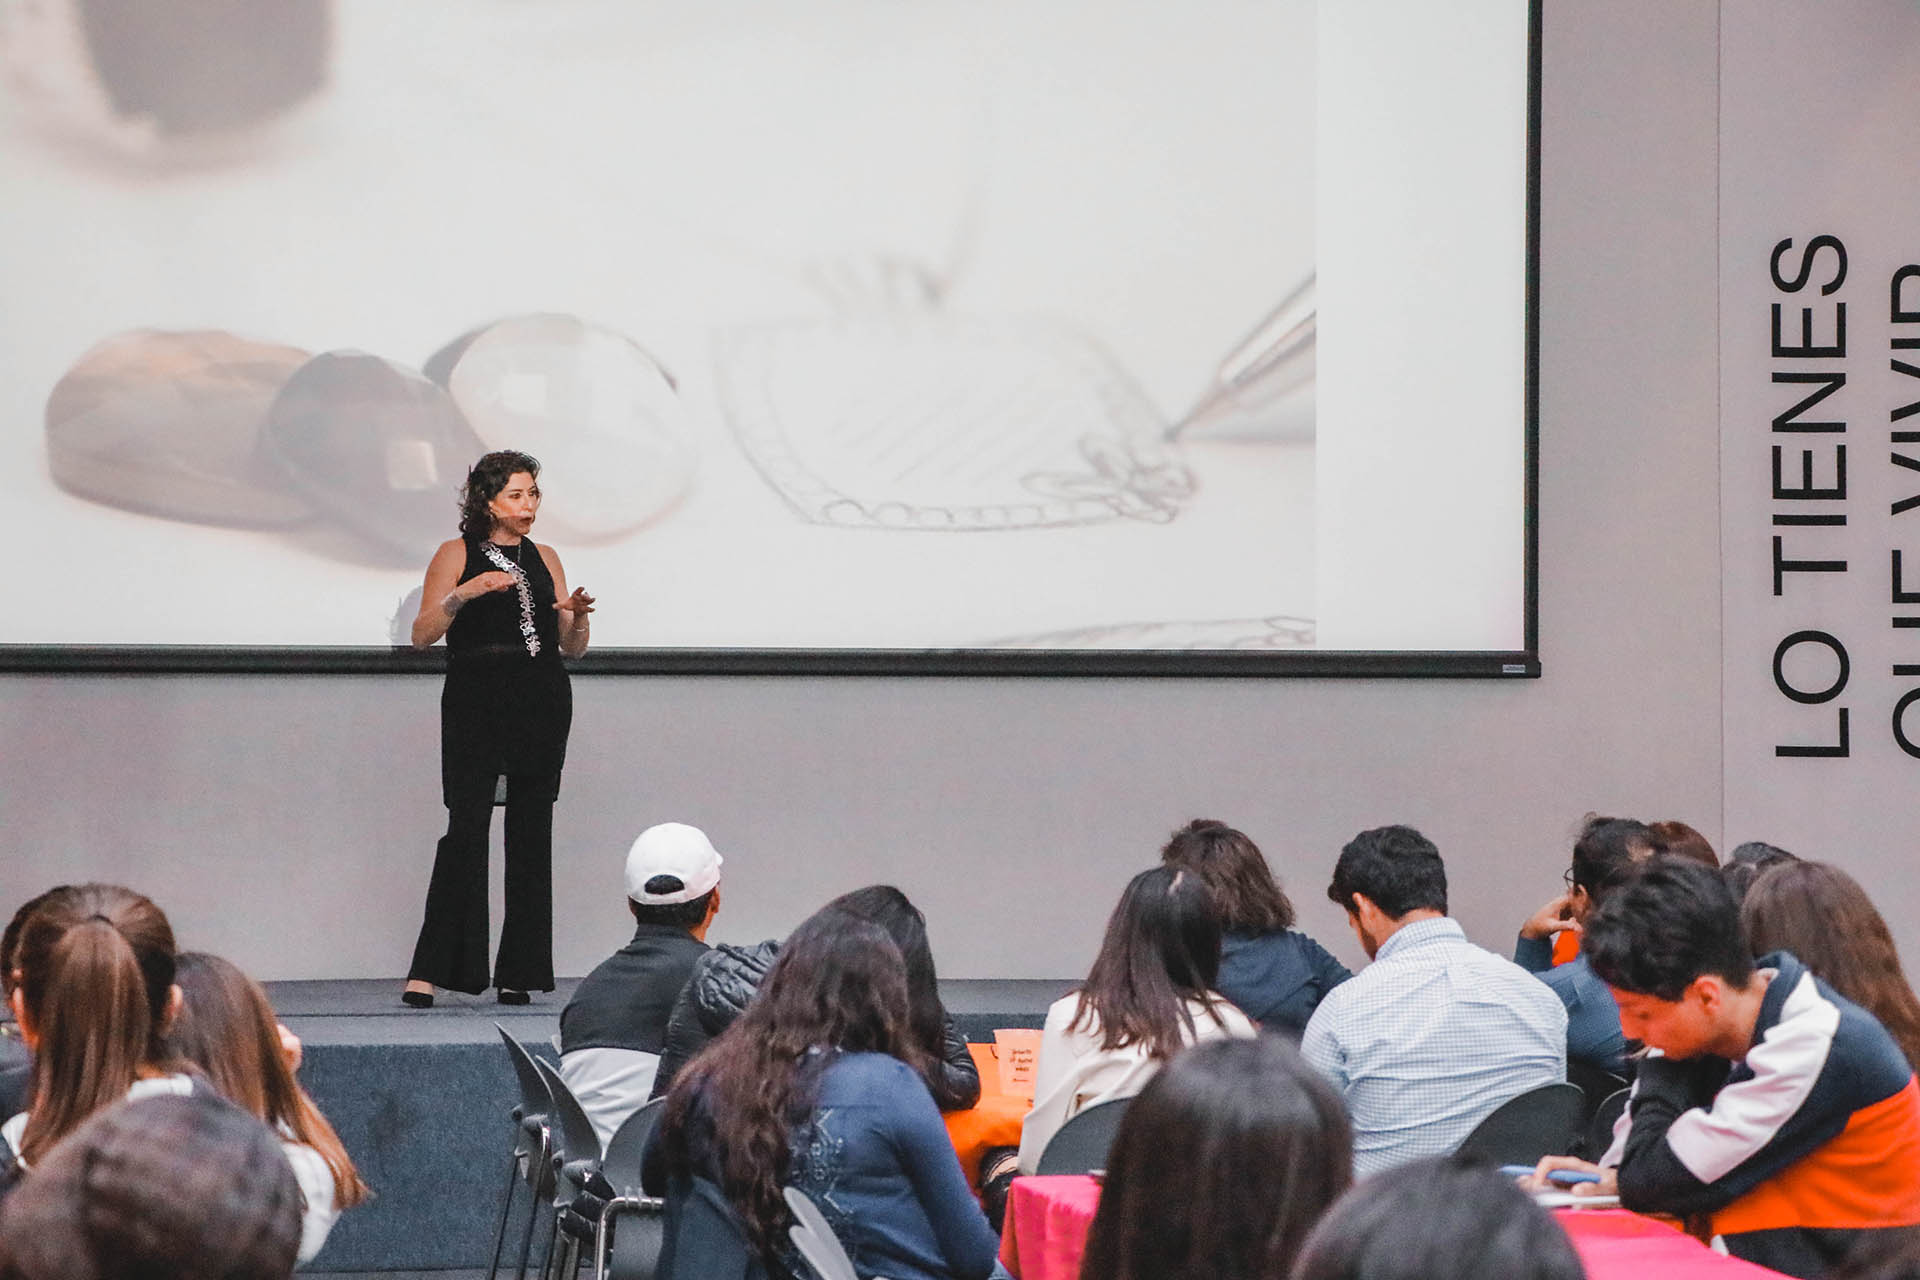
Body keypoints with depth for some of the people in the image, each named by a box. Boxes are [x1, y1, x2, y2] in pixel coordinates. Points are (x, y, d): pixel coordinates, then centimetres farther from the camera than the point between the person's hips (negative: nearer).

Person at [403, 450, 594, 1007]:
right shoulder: (456, 554, 4)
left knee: (531, 834, 2)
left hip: (543, 703, 4)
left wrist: (577, 616, -5)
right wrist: (463, 594, -18)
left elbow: (571, 648, 16)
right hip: (476, 700, -4)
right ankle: (429, 971, -11)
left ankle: (517, 972, 5)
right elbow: (422, 634, -4)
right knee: (466, 827, -12)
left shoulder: (544, 559, 15)